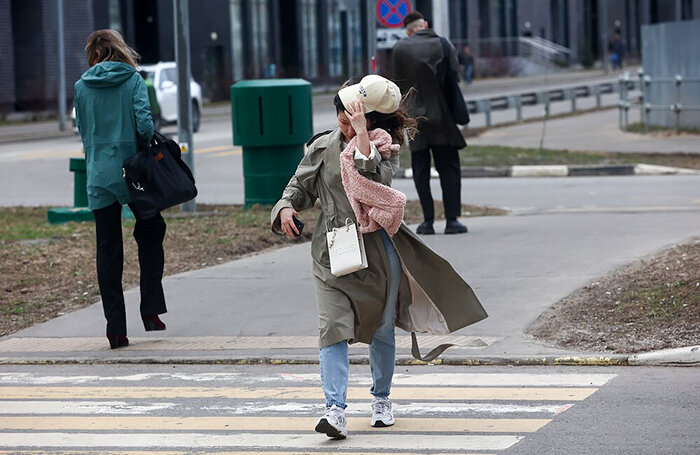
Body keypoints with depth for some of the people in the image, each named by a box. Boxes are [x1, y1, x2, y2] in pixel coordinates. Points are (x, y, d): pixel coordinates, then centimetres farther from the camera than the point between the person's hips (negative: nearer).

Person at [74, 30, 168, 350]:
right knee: (150, 234, 17)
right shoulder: (132, 80, -3)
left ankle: (116, 328, 2)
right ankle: (150, 309, 9)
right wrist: (151, 148, 0)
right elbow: (144, 122, -15)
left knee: (108, 251, 4)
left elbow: (84, 132, 11)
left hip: (98, 177, 2)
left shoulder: (82, 86, 5)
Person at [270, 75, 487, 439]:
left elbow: (373, 177, -24)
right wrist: (286, 208, -8)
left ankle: (381, 399, 31)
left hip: (377, 250, -1)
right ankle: (335, 409, -19)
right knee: (332, 328, -12)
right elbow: (301, 186, 12)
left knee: (381, 330, 11)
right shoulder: (323, 146, 5)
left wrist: (361, 135, -27)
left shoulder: (384, 146, -2)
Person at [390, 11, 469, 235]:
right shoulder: (443, 45, -4)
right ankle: (452, 219, 0)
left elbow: (397, 82, 0)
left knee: (421, 171, 8)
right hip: (441, 116, 0)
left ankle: (428, 220, 6)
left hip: (414, 118, 0)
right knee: (449, 169, 6)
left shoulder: (400, 48, -5)